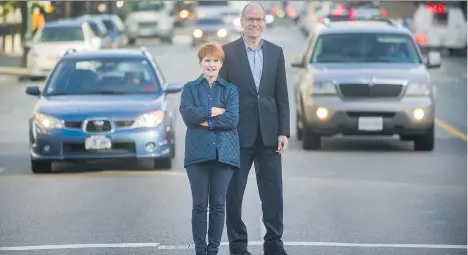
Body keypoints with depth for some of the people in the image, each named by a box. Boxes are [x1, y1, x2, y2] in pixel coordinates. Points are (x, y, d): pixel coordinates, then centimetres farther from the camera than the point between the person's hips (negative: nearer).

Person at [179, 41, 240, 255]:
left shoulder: (230, 89, 9)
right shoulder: (190, 88, 11)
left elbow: (233, 119, -6)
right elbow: (187, 114, -7)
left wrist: (205, 120, -8)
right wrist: (215, 112, -10)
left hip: (224, 152, 0)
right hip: (198, 152, 0)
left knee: (218, 204, 1)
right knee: (199, 204, 1)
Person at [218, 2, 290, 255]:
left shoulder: (275, 52, 8)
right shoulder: (228, 52, -1)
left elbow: (282, 97, 8)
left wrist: (283, 132, 1)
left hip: (268, 135, 2)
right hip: (238, 134, -2)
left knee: (273, 192, 4)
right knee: (234, 192, 4)